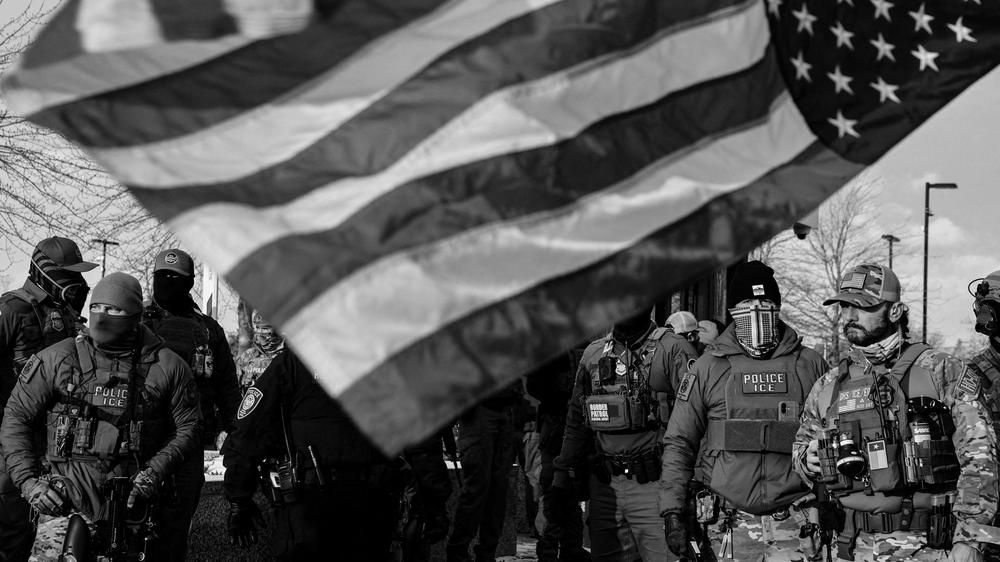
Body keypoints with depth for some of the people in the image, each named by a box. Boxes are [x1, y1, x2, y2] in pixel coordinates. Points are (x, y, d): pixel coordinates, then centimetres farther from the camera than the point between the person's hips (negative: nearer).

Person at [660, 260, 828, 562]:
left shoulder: (810, 366, 7)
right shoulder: (708, 368, 5)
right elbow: (679, 443, 6)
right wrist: (672, 512, -1)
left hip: (793, 526, 0)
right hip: (730, 525, 0)